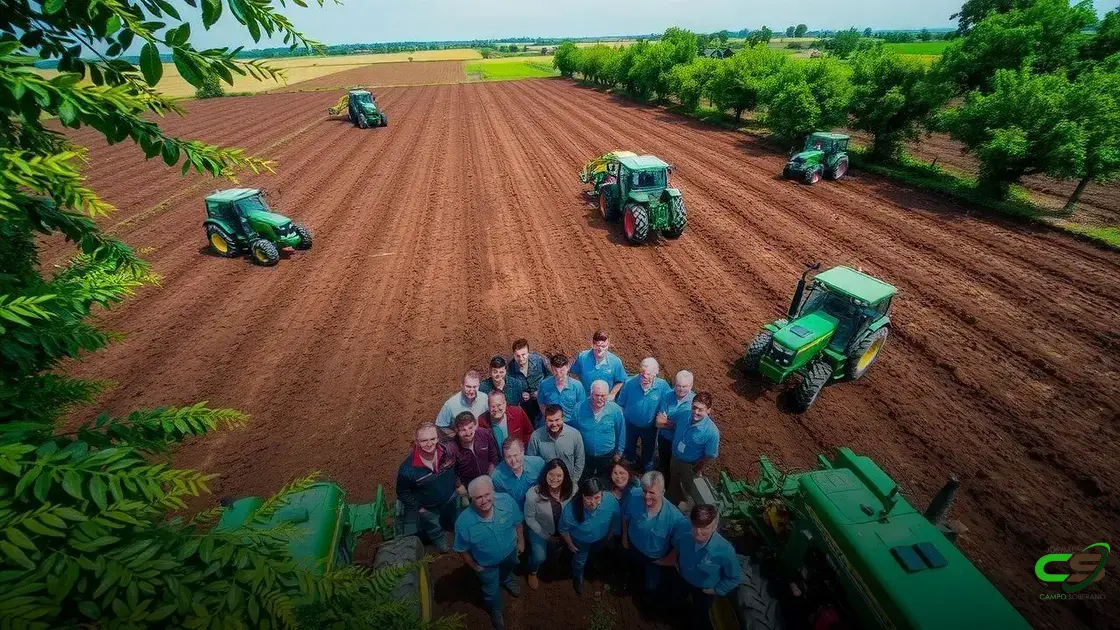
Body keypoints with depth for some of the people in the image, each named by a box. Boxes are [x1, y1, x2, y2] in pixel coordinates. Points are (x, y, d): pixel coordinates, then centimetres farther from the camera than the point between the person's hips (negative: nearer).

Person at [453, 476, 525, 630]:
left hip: (510, 551, 2)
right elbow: (462, 549, -18)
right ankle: (495, 611, 61)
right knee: (491, 590, 27)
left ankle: (507, 580, 73)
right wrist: (474, 566, -6)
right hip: (487, 564, -2)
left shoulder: (506, 500, -36)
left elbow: (518, 522, -13)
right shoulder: (464, 521, -40)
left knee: (507, 570, 36)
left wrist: (521, 541, -1)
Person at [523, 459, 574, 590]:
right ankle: (532, 573, 26)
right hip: (540, 530, -2)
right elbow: (529, 519, -14)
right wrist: (547, 536, -10)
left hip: (563, 530, 3)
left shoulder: (572, 490, -24)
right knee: (539, 557, -9)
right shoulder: (533, 494, -30)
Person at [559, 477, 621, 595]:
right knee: (580, 561, 27)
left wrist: (610, 536, 0)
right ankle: (578, 577, 62)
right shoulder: (570, 509, -46)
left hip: (601, 538, 3)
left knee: (597, 554, 36)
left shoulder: (611, 500, -42)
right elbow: (564, 529, -21)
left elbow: (616, 519, -16)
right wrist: (570, 544, -4)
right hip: (581, 541, -3)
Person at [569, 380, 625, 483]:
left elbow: (621, 432, -2)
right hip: (584, 456, 1)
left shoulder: (615, 410, -17)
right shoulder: (579, 408, -16)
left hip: (607, 456, 0)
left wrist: (618, 452, 5)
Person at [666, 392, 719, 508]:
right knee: (674, 483, 30)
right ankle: (671, 503, 58)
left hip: (690, 465, -4)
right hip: (675, 458, 4)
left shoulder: (711, 431, -34)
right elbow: (676, 428, 2)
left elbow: (709, 456, -20)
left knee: (687, 489, 24)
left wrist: (695, 470, -10)